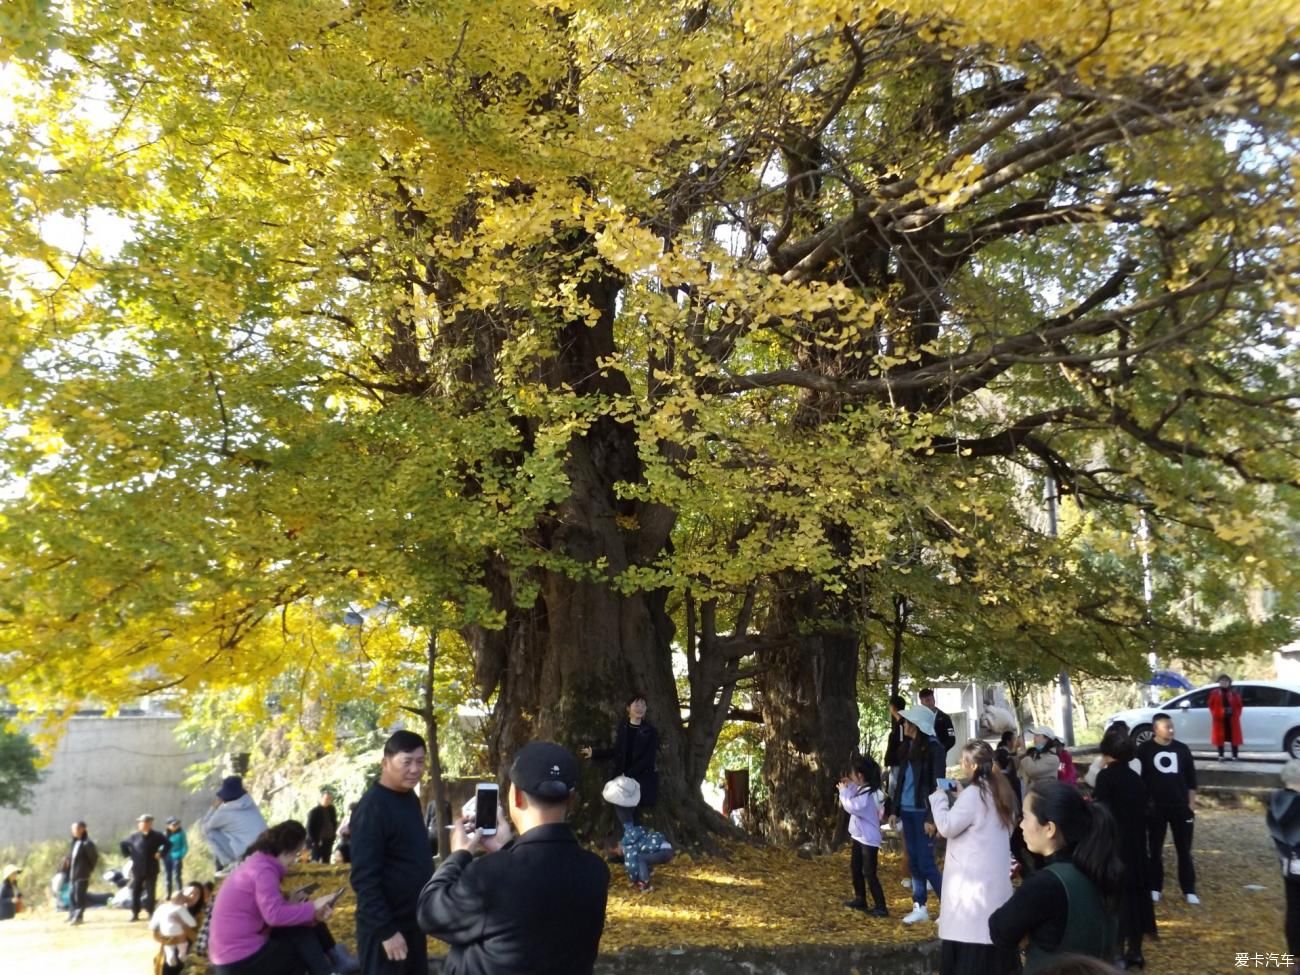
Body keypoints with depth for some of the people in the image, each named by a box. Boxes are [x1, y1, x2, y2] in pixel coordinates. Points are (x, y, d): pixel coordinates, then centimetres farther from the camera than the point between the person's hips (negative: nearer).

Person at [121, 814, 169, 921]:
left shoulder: (156, 836, -4)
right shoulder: (134, 837, 1)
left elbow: (167, 844, 2)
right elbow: (124, 844, 16)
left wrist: (160, 854, -6)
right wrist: (128, 855, 9)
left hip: (151, 870, -2)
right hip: (137, 869, 2)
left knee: (150, 892, 2)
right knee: (135, 892, 5)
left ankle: (150, 912, 10)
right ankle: (135, 913, 15)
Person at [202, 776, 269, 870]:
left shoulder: (224, 812, -7)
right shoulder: (250, 804, 9)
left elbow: (203, 826, 9)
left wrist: (214, 808, 18)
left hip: (246, 854, -7)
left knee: (211, 832, 2)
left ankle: (227, 865, 4)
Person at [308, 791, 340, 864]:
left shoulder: (332, 810, 7)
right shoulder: (314, 811, -9)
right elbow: (310, 828, -9)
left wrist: (333, 836, 5)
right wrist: (315, 841, -12)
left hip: (328, 841, 5)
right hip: (317, 842, -5)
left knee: (326, 863, 6)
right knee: (315, 863, -5)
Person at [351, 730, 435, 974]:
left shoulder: (411, 798, 7)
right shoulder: (373, 807, -19)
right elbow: (364, 877, -21)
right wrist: (385, 930, -22)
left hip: (413, 920, 8)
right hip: (385, 926, -8)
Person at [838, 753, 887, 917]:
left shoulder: (868, 794, -25)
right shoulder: (862, 789, 4)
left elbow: (851, 806, -26)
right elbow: (854, 804, 20)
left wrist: (844, 791, -14)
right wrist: (850, 787, 6)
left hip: (869, 840, -10)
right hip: (859, 837, 10)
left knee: (869, 874, -6)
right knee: (855, 869, 19)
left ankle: (881, 907, -1)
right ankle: (860, 900, 32)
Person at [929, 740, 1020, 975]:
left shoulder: (974, 793, -15)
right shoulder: (997, 791, 11)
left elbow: (947, 827, -13)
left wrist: (939, 796, -2)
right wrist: (960, 797, 16)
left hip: (973, 879, -9)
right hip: (995, 876, 9)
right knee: (993, 929, 11)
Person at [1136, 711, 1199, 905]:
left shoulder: (1182, 749, 3)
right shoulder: (1145, 749, -6)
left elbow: (1191, 779, 9)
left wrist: (1191, 805, 5)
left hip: (1180, 807, 2)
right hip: (1155, 808, -2)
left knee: (1184, 850, 6)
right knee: (1154, 850, 7)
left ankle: (1189, 890, 14)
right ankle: (1155, 888, 18)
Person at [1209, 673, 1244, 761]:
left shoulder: (1234, 693, 7)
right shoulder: (1214, 693, 5)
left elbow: (1239, 705, 7)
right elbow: (1210, 705, 3)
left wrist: (1236, 714, -5)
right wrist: (1216, 714, -6)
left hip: (1232, 718, 0)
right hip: (1219, 719, 0)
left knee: (1234, 737, 0)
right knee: (1219, 737, 0)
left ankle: (1234, 756, 6)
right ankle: (1221, 756, 6)